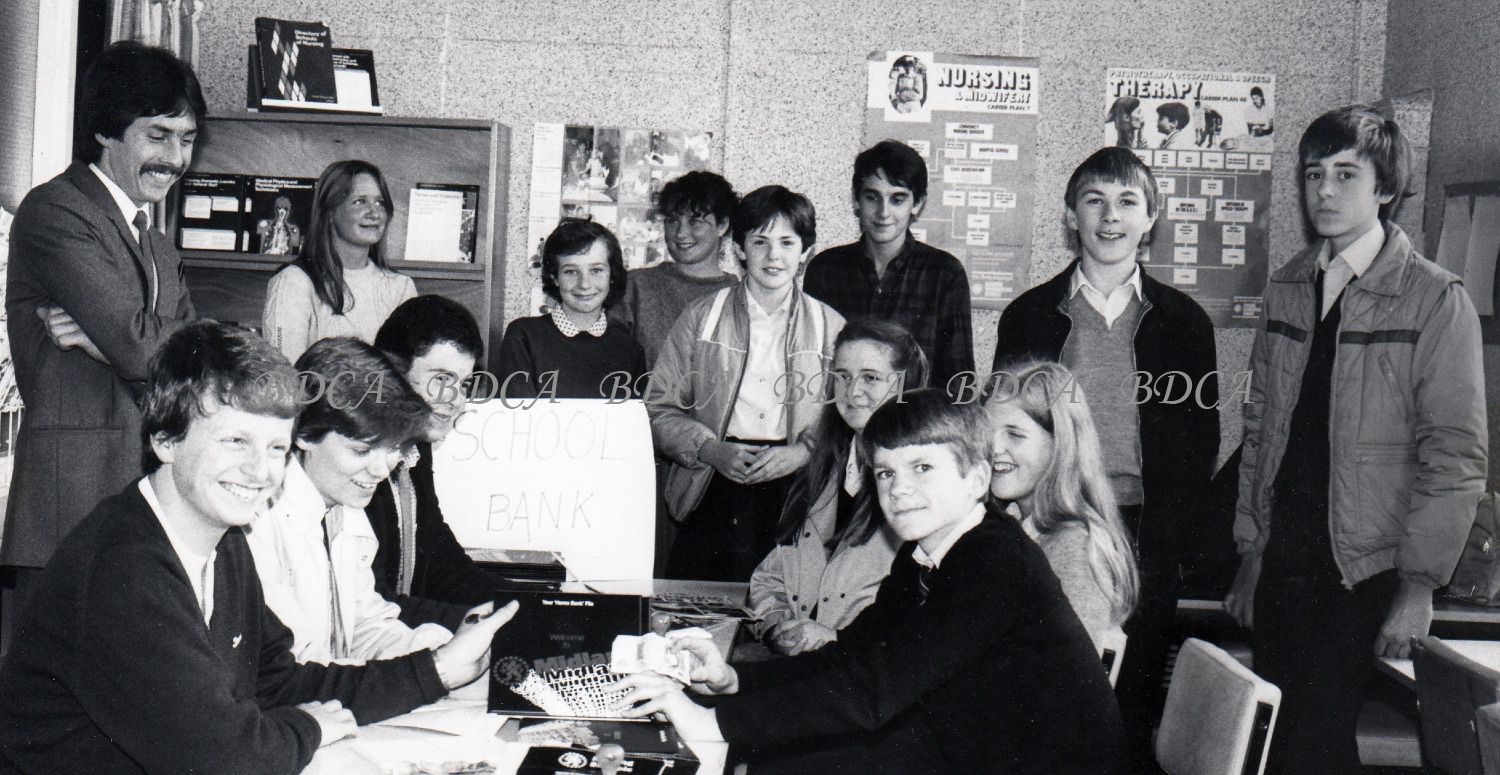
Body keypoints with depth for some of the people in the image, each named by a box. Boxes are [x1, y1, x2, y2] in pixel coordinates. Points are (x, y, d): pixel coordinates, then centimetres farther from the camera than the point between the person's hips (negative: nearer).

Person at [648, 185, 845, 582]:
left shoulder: (830, 327, 10)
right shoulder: (700, 318, 10)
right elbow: (659, 411, 7)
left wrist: (802, 452, -10)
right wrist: (712, 450, -9)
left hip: (794, 489, 0)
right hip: (714, 493, 0)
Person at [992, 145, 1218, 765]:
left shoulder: (1183, 320, 7)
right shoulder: (1029, 315, 7)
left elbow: (1199, 446, 6)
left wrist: (1162, 545, -4)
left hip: (1145, 548, 0)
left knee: (1132, 713, 3)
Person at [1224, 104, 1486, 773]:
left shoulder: (1436, 301, -7)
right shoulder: (1287, 289, 9)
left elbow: (1454, 454, -9)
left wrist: (1419, 584, -12)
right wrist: (1251, 552, 10)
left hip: (1365, 575, -5)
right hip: (1280, 563, 5)